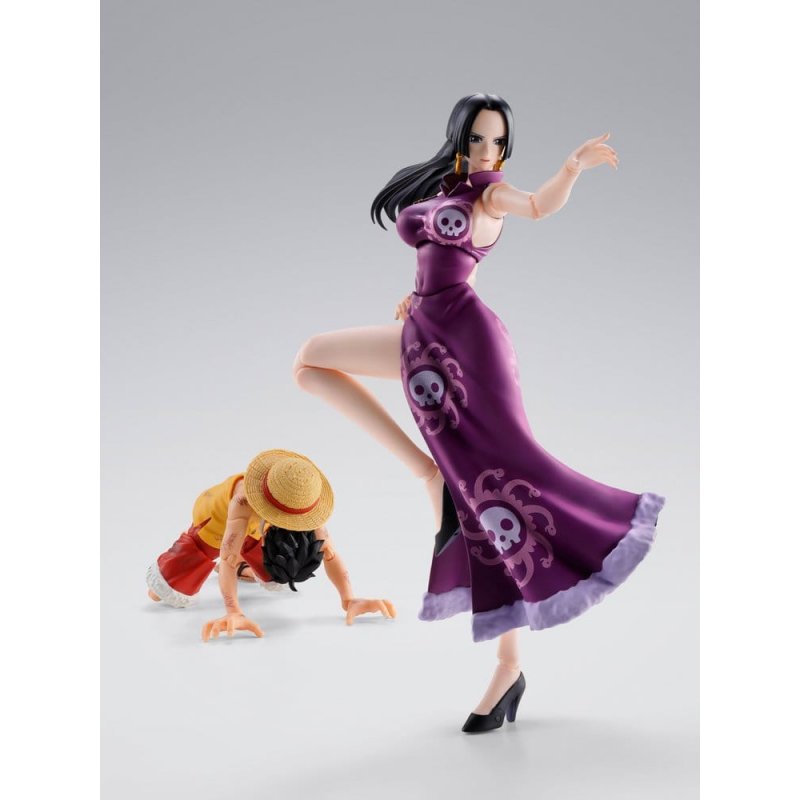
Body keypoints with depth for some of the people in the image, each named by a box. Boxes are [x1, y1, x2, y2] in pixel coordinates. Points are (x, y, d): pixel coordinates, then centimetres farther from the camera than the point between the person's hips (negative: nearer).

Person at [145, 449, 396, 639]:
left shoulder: (303, 500, -35)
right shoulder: (244, 501, -49)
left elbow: (328, 551, -31)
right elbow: (228, 559, -51)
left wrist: (349, 600, -39)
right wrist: (233, 612, -62)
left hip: (253, 528, 4)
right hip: (215, 521, -4)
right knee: (166, 593, -10)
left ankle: (244, 565, 39)